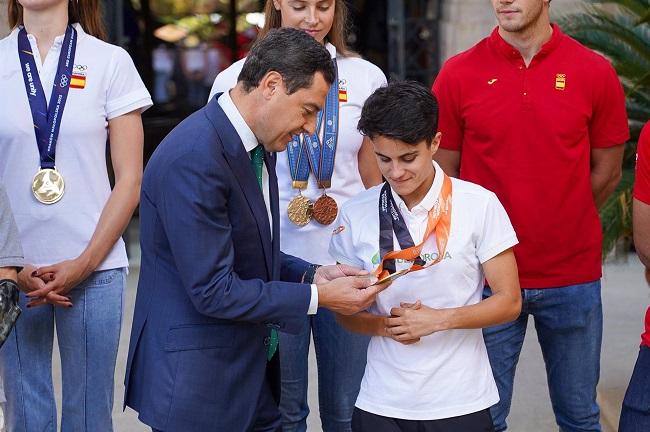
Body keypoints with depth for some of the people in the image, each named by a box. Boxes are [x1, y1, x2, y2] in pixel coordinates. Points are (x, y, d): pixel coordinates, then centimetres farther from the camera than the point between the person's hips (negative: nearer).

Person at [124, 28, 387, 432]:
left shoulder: (257, 146, 7)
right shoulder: (193, 158, -23)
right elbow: (213, 290, -23)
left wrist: (313, 275, 2)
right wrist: (318, 297, -18)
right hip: (198, 380, -9)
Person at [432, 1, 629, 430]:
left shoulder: (596, 72, -2)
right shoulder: (458, 74, -2)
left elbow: (607, 172, 6)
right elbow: (444, 174, 3)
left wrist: (562, 228, 8)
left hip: (573, 277, 1)